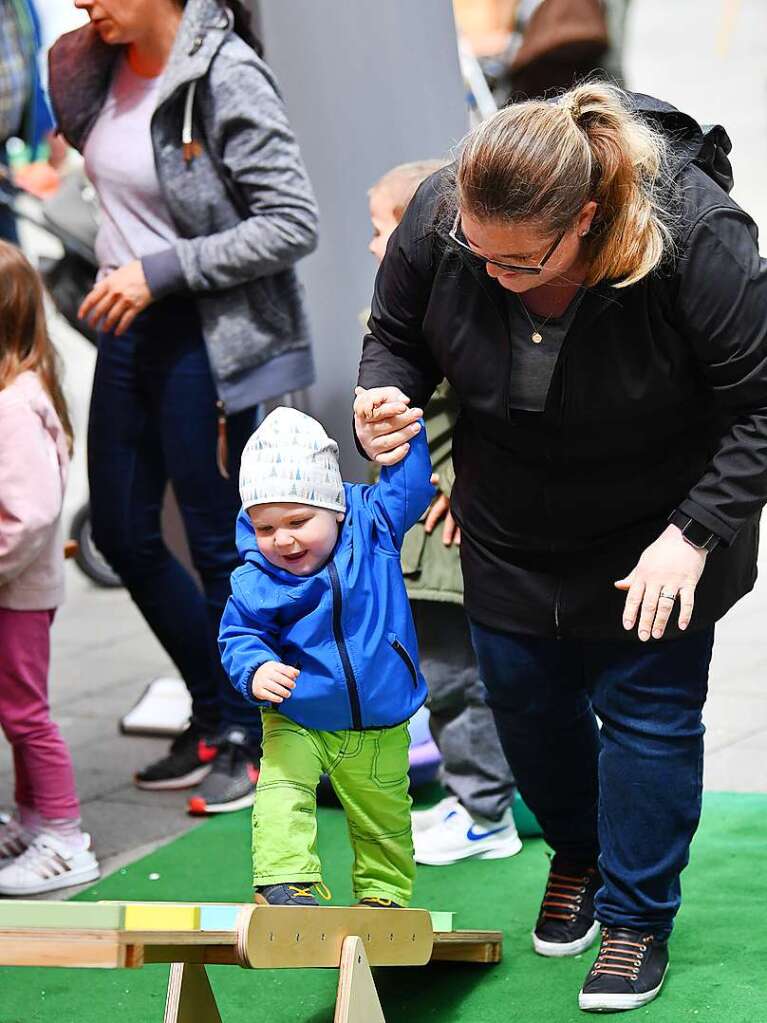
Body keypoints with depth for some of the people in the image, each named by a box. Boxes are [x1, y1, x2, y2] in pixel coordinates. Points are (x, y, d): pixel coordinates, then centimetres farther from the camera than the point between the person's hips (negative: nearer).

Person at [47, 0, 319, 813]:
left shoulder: (226, 76, -18)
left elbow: (293, 224, -20)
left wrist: (162, 270, -21)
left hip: (205, 337, -8)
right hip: (126, 325, 8)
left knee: (216, 540, 2)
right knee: (121, 533, 13)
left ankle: (242, 738, 20)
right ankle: (213, 716, 30)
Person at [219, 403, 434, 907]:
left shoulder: (373, 528, -12)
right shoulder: (254, 583, -15)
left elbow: (408, 487, -4)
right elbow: (239, 635, -9)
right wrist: (255, 670, -28)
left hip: (381, 728, 1)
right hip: (295, 722, -1)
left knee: (383, 817, 16)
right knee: (281, 792, -24)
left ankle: (384, 893, 35)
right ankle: (284, 882, -23)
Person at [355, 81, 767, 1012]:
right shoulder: (437, 219, -22)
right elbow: (396, 334, -2)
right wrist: (387, 397, -24)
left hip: (653, 539, -4)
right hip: (511, 536, 4)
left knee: (648, 710, 2)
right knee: (527, 696, 14)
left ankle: (636, 919, 21)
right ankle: (577, 855, 42)